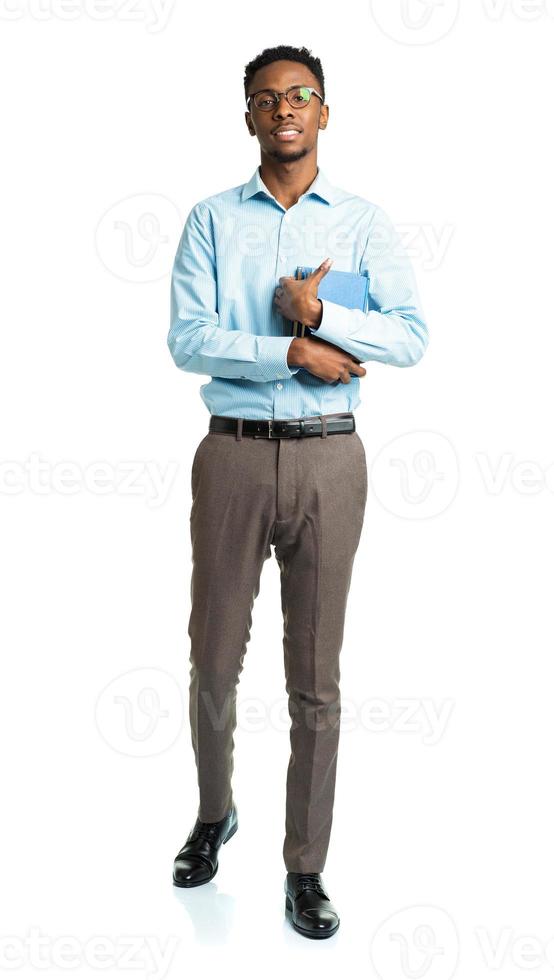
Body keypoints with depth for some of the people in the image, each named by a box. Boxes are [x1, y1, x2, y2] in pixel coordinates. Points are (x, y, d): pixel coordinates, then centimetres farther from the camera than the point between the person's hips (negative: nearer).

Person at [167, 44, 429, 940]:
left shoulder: (363, 222, 6)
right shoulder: (212, 220, 5)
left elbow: (412, 336, -4)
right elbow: (187, 341, -7)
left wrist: (320, 314, -15)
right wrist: (295, 354, -14)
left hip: (328, 460, 0)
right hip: (233, 456, 0)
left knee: (316, 677, 5)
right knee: (214, 662, 10)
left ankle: (305, 869, 19)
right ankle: (214, 815, 38)